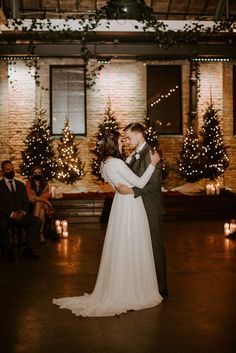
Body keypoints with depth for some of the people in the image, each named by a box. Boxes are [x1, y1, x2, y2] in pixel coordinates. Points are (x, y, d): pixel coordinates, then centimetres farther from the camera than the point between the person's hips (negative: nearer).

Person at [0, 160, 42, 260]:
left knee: (37, 221, -23)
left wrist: (23, 212, -7)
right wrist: (11, 214, -17)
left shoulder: (20, 185, 21)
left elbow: (26, 202, 15)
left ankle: (30, 249, -20)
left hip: (20, 215, 4)